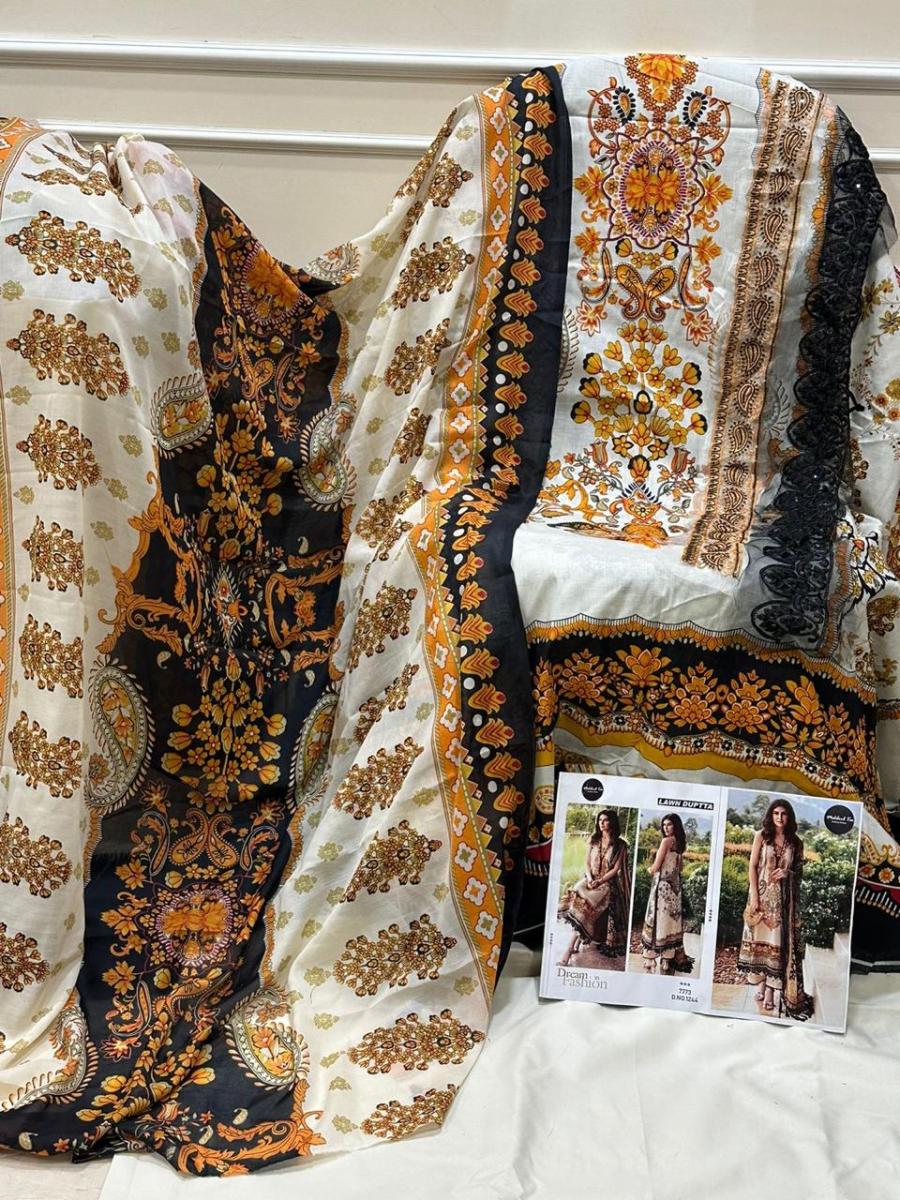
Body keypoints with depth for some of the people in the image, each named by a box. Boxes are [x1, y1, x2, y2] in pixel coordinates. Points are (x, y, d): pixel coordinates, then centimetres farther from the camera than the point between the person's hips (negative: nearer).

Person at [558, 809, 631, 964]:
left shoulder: (620, 845, 0)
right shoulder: (593, 841, 13)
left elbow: (616, 869, -5)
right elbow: (587, 863, 10)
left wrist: (599, 881, -15)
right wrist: (589, 878, -9)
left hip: (608, 883, -5)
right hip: (591, 880, 5)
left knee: (584, 905, -28)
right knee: (578, 893, -27)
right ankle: (577, 944, -22)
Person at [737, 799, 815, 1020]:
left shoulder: (795, 842, 5)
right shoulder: (761, 836, -1)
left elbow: (799, 870, 12)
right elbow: (753, 866, -3)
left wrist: (788, 873, -11)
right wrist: (754, 896, -10)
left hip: (784, 898, 1)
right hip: (763, 894, -1)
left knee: (779, 942, -2)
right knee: (760, 938, 3)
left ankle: (773, 991, 1)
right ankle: (760, 986, 12)